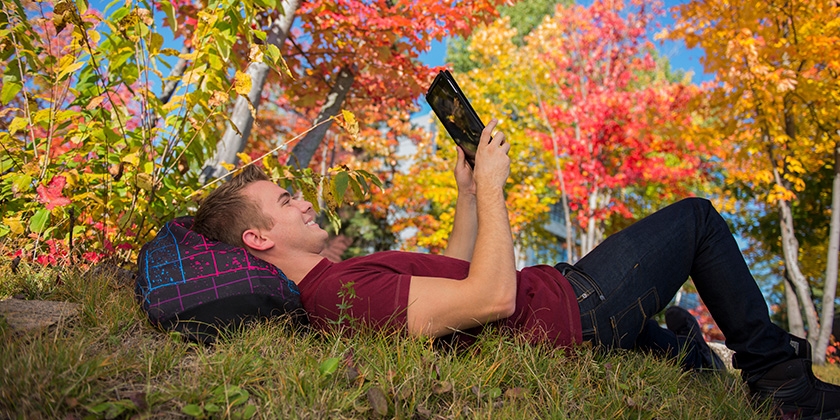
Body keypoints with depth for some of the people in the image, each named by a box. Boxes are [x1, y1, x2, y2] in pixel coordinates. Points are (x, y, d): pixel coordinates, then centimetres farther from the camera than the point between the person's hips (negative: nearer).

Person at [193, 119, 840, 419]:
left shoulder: (324, 291, 6)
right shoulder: (347, 293, -28)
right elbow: (493, 297, -33)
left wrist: (467, 191, 10)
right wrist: (491, 185, -21)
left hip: (557, 308, 10)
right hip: (568, 310, -9)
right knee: (696, 217, 7)